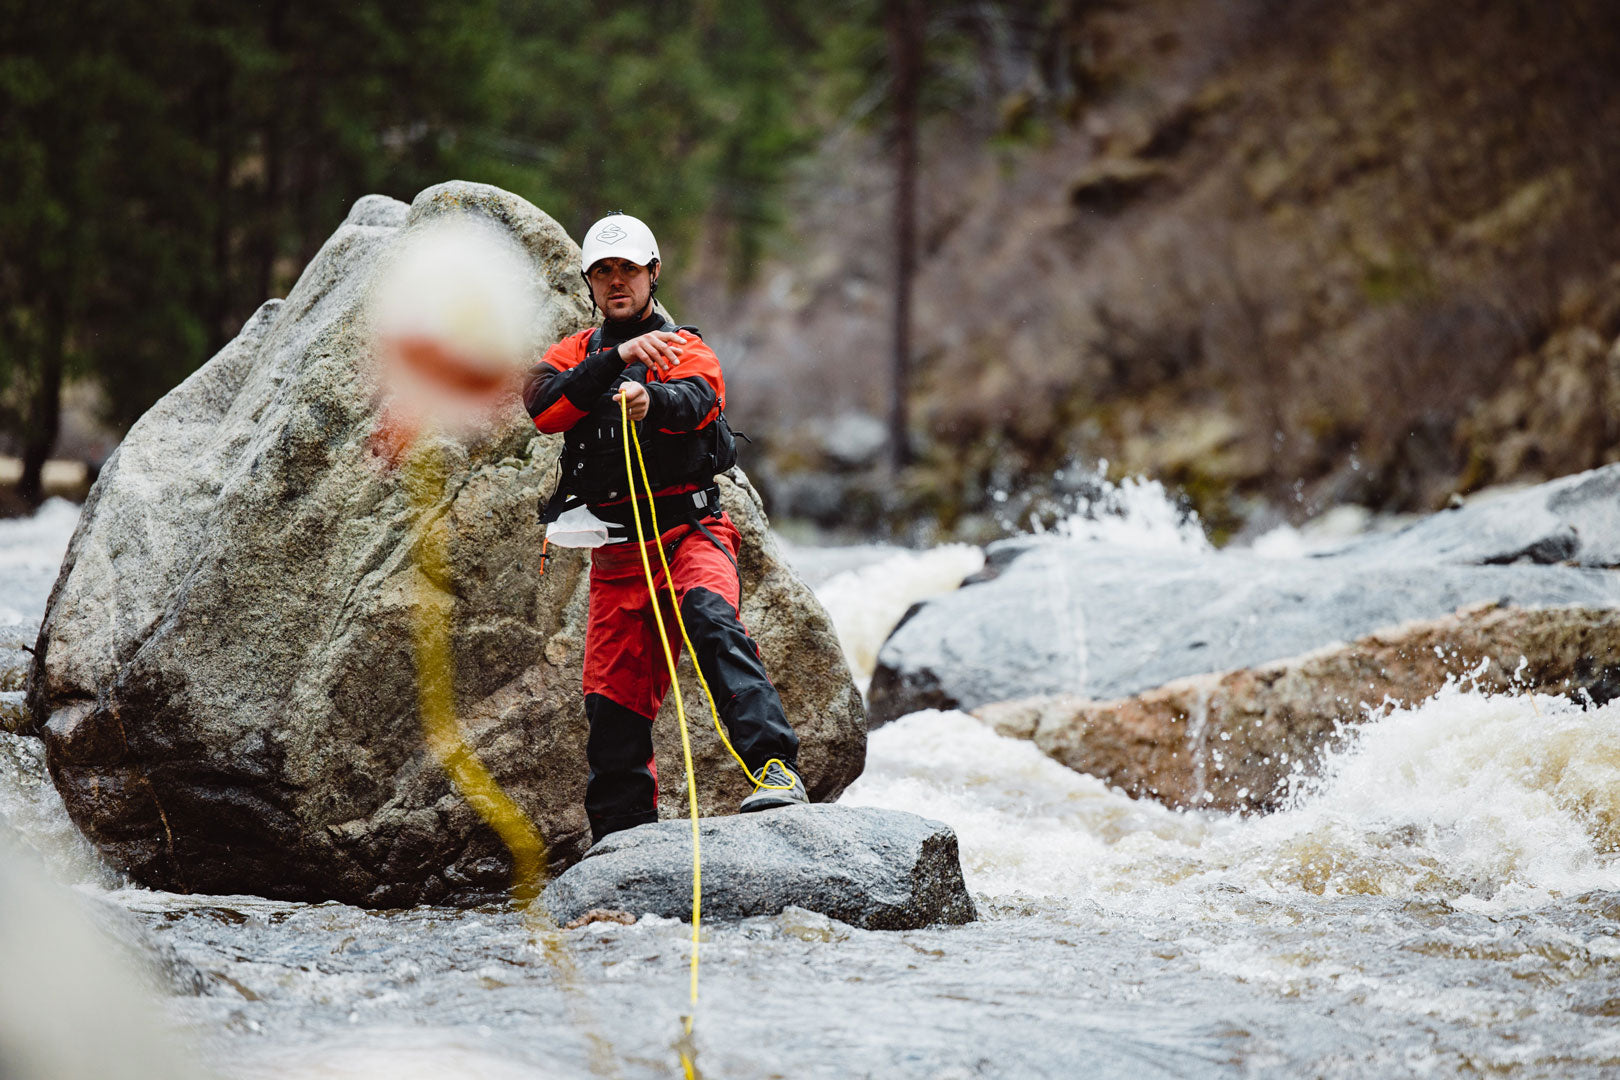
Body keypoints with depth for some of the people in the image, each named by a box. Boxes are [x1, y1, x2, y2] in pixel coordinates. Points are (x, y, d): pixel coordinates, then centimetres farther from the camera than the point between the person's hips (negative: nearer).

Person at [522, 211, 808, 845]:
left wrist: (651, 398, -45)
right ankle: (623, 837, 18)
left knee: (713, 623, -33)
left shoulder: (687, 350, 4)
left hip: (689, 531, -4)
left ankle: (776, 770, -44)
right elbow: (543, 407, -9)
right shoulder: (573, 357, 14)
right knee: (614, 703, 4)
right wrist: (619, 357, -22)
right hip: (614, 551, 4)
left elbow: (694, 401, -21)